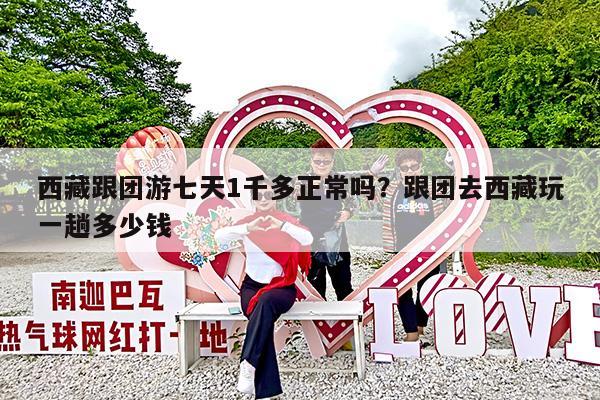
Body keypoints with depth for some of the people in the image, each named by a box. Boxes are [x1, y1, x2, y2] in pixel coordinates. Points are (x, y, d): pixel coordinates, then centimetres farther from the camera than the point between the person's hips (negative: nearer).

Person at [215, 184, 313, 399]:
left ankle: (248, 364, -31)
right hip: (252, 286, 1)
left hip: (282, 286, -1)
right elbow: (219, 236, -15)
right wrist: (248, 228, -30)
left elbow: (308, 239, -21)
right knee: (263, 317, -29)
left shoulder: (287, 221, -2)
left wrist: (282, 225, -36)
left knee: (266, 302, -36)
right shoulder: (247, 223, 2)